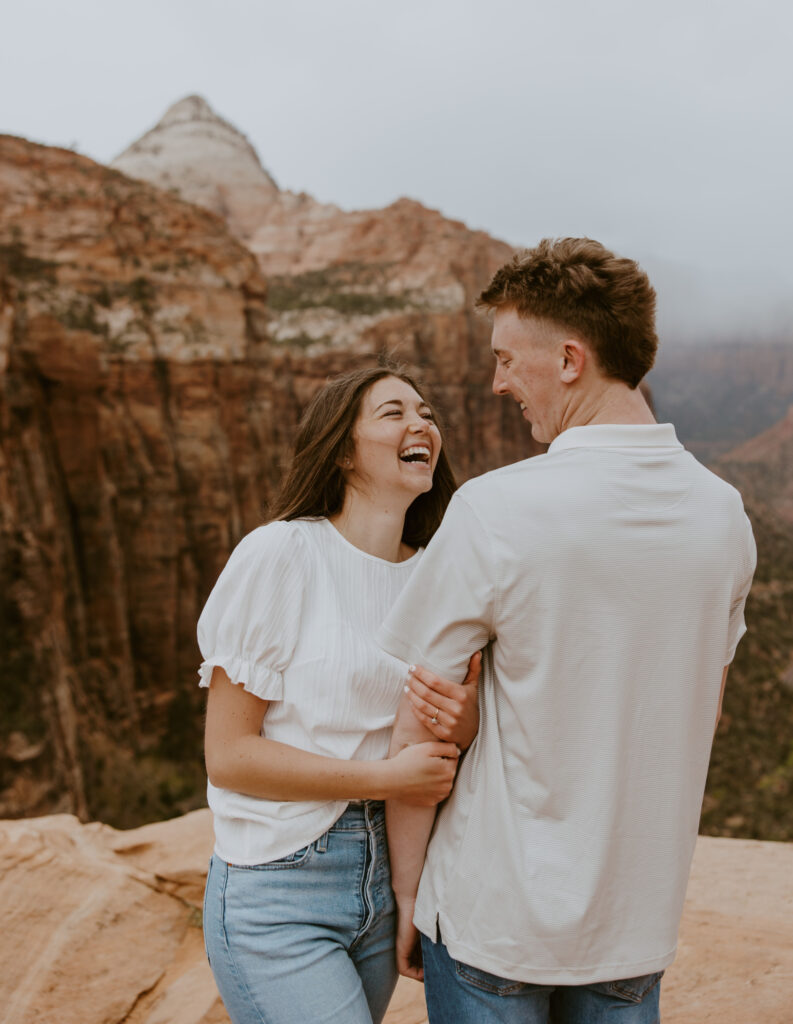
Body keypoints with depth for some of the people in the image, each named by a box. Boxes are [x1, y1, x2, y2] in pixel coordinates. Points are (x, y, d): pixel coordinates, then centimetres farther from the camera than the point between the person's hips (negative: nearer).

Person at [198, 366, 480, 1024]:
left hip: (384, 879, 6)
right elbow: (227, 755, -14)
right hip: (276, 895, -5)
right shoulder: (279, 555, -15)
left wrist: (460, 720, -19)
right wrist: (388, 778, -19)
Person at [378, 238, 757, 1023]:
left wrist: (406, 896, -2)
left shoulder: (496, 509, -22)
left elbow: (420, 732, -16)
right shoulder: (723, 513, -5)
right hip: (640, 923, 5)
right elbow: (703, 712, 8)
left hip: (496, 917, -4)